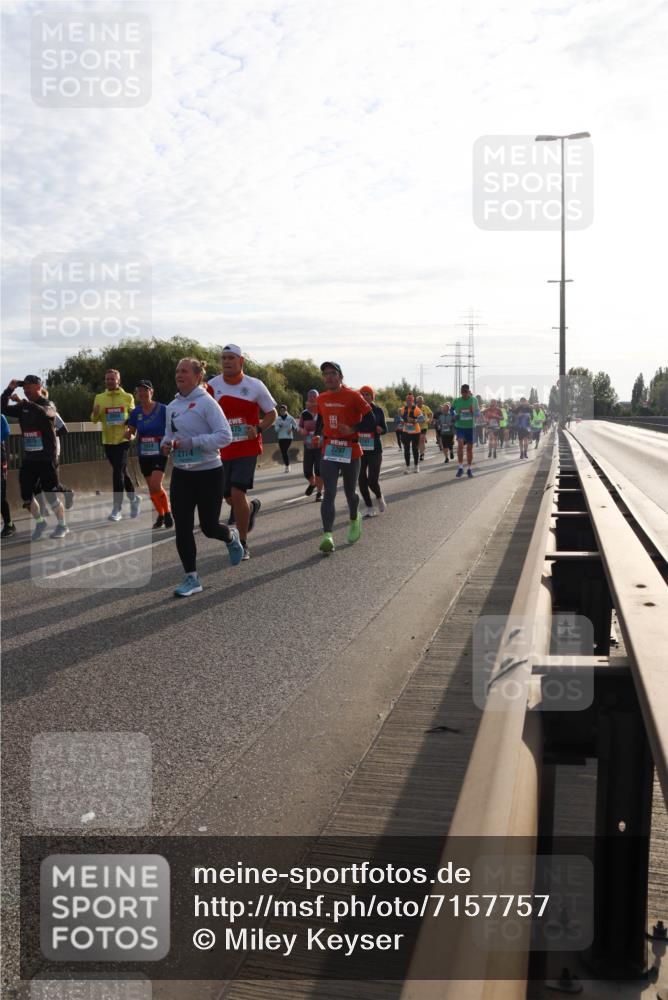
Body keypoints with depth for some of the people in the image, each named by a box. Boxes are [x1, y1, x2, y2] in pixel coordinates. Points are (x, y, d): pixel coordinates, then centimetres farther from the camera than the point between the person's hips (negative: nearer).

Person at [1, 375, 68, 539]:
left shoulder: (48, 404, -8)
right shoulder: (23, 407, 9)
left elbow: (42, 412, -30)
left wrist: (21, 401, -30)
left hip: (46, 459, -6)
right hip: (28, 459, 6)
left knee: (51, 496, 0)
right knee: (26, 496, 7)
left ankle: (62, 526, 18)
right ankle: (39, 523, 28)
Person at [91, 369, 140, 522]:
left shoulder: (128, 397, -2)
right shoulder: (99, 398, 4)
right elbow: (95, 420, 4)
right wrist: (95, 413, -17)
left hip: (123, 439, -4)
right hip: (108, 440, 4)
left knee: (118, 472, -12)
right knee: (122, 472, 16)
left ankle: (117, 508, -8)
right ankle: (134, 499, 35)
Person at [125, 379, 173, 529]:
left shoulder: (162, 409, -10)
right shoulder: (136, 412, 2)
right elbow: (131, 434, 9)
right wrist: (128, 434, -13)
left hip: (160, 453, -5)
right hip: (144, 455, 5)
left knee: (156, 485, -18)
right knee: (151, 488, 10)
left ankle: (168, 513, 4)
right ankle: (161, 515, 29)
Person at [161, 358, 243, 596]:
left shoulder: (206, 402, -12)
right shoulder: (172, 406, 8)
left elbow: (224, 436, -18)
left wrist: (193, 442, -25)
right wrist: (165, 444, -2)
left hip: (208, 472, -5)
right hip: (181, 473, 6)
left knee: (209, 526, 2)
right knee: (182, 528, 0)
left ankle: (231, 537, 38)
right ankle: (192, 578, 9)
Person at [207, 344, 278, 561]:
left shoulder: (255, 386, -4)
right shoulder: (213, 386, 1)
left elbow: (272, 414, 7)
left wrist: (258, 429, -12)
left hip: (248, 447, -3)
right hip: (223, 449, 3)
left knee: (237, 493, -15)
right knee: (229, 498, 10)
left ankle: (243, 544, -2)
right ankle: (252, 507, 47)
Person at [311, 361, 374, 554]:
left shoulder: (353, 396, -9)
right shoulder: (321, 399, 6)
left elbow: (371, 422, -9)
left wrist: (352, 429, -23)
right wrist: (317, 436, 7)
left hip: (351, 451, -2)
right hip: (328, 451, 2)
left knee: (350, 492, 13)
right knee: (329, 493, -11)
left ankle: (354, 519, 45)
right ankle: (327, 536, -19)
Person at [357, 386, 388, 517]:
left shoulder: (378, 410, 1)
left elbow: (385, 429, 7)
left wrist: (380, 429, -14)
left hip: (374, 450, -1)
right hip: (359, 449, 1)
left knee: (373, 480, -8)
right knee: (362, 480, 3)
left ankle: (379, 498, 24)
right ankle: (368, 507, 19)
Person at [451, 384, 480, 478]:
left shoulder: (474, 400, -1)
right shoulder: (457, 401, -1)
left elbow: (477, 414, 5)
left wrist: (473, 411, -17)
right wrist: (454, 416, -3)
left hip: (470, 427, 1)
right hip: (460, 427, -1)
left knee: (469, 448, 7)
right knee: (460, 444, -21)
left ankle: (469, 469, 19)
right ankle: (460, 467, -13)